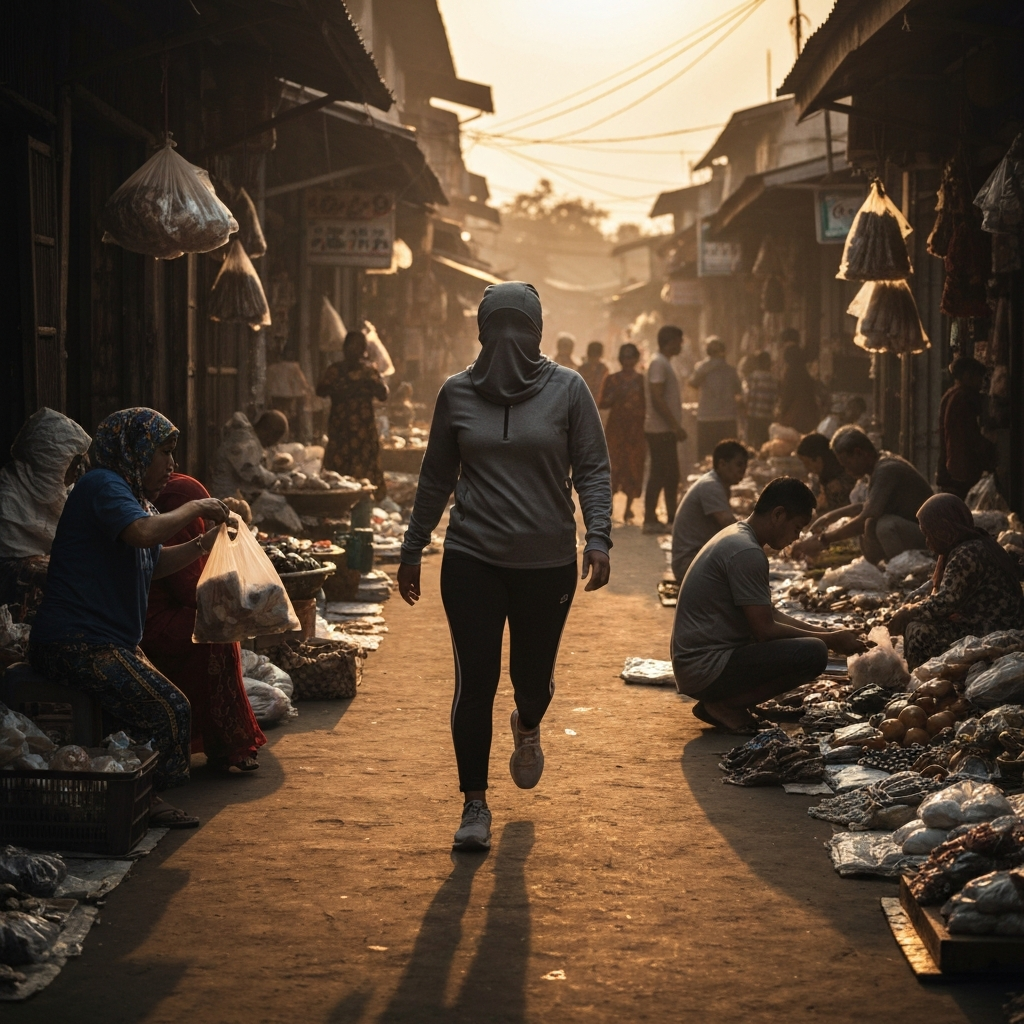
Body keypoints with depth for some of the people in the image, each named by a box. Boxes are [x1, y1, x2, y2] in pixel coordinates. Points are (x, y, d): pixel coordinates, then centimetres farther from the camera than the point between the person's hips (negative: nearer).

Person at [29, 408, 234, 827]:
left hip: (108, 642, 11)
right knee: (167, 710, -18)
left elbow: (156, 563, 27)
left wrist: (205, 541, 13)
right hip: (76, 644, -11)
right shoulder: (102, 485, -13)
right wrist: (192, 508, -16)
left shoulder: (132, 494, 20)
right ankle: (144, 799, -5)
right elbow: (144, 533, -32)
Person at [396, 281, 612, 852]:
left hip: (548, 563, 0)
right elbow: (437, 478, 11)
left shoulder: (567, 389, -2)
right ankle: (475, 805, 8)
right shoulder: (457, 393, 3)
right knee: (476, 682, -3)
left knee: (533, 675, 10)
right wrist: (414, 550, 12)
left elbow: (593, 471, -1)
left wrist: (598, 538, -14)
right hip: (472, 560, 0)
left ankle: (528, 730, 47)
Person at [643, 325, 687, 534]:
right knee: (660, 476, -7)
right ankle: (650, 520, -3)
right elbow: (657, 399, -21)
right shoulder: (659, 364, -13)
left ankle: (672, 519, 16)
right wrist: (675, 426, -21)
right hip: (660, 430, -10)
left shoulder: (663, 363, 18)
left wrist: (675, 426, 17)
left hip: (665, 430, 10)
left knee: (670, 475, 12)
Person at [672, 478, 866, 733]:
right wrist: (830, 640, -6)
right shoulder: (746, 552, -17)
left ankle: (721, 703, 10)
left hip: (695, 666, 10)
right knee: (813, 653, -19)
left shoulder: (736, 536, 14)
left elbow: (769, 615, 19)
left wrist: (827, 632, 11)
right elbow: (765, 630, -17)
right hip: (706, 669, -10)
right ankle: (724, 706, -9)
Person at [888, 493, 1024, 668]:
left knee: (917, 632, -14)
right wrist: (914, 607, 2)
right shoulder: (976, 544, 11)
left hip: (988, 635, -11)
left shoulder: (966, 555, -21)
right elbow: (947, 593, 16)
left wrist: (908, 612, -8)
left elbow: (944, 603, -23)